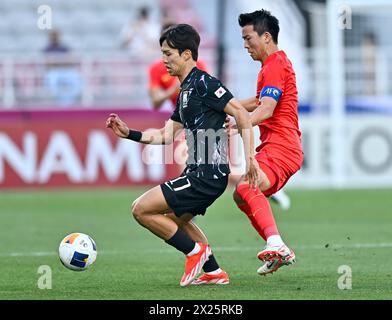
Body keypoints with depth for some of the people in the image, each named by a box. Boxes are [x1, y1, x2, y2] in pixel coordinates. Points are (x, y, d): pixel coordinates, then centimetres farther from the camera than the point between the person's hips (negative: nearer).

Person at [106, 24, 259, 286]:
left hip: (207, 175, -11)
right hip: (199, 173, 11)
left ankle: (195, 251, 0)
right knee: (176, 219, 32)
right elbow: (166, 135, 24)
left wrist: (249, 157, -21)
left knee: (142, 209, -11)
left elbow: (241, 114, -17)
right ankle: (214, 272, 33)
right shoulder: (186, 91, 18)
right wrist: (129, 133, 15)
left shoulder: (203, 83, -12)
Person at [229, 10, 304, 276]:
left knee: (246, 186, -31)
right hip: (274, 146, 11)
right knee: (241, 196, 15)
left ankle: (276, 245, -47)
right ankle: (281, 253, 14)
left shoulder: (275, 65, -10)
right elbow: (259, 101, 40)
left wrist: (237, 127, -36)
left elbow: (266, 109, -24)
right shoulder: (276, 63, 24)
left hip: (280, 147, -11)